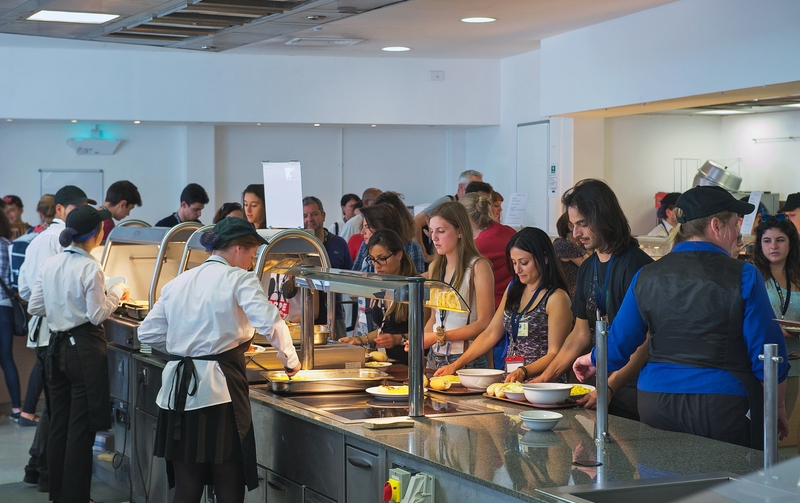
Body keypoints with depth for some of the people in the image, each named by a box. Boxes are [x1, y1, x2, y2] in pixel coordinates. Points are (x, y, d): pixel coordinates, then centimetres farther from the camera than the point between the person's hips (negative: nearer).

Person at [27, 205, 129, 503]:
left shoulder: (49, 265, 3)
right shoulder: (90, 268, -16)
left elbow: (35, 308, 8)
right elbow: (97, 315, -14)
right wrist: (116, 294, 1)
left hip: (57, 345, 7)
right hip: (85, 348, -7)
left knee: (58, 425, 14)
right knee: (81, 429, 1)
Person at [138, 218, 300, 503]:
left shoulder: (178, 282, 12)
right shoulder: (239, 279, -5)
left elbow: (147, 332, 15)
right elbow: (271, 323, -17)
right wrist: (290, 360, -3)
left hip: (178, 389, 6)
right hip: (218, 390, -6)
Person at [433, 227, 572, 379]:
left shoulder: (556, 298, -7)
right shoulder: (513, 290, 15)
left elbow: (554, 354, -10)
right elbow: (491, 334, 16)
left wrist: (523, 372, -25)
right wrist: (456, 365, 7)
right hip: (509, 380, 7)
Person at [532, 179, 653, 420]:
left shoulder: (636, 264, -12)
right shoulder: (587, 269, 13)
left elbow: (645, 340, -18)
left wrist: (610, 387, -26)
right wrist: (544, 378, 12)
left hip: (634, 386, -7)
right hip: (603, 383, 7)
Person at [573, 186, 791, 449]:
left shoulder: (647, 276, 4)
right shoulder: (743, 276, -7)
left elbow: (618, 345, 7)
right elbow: (767, 355, -6)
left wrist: (594, 359, 29)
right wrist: (778, 407, 7)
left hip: (656, 406, 4)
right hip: (725, 408, -4)